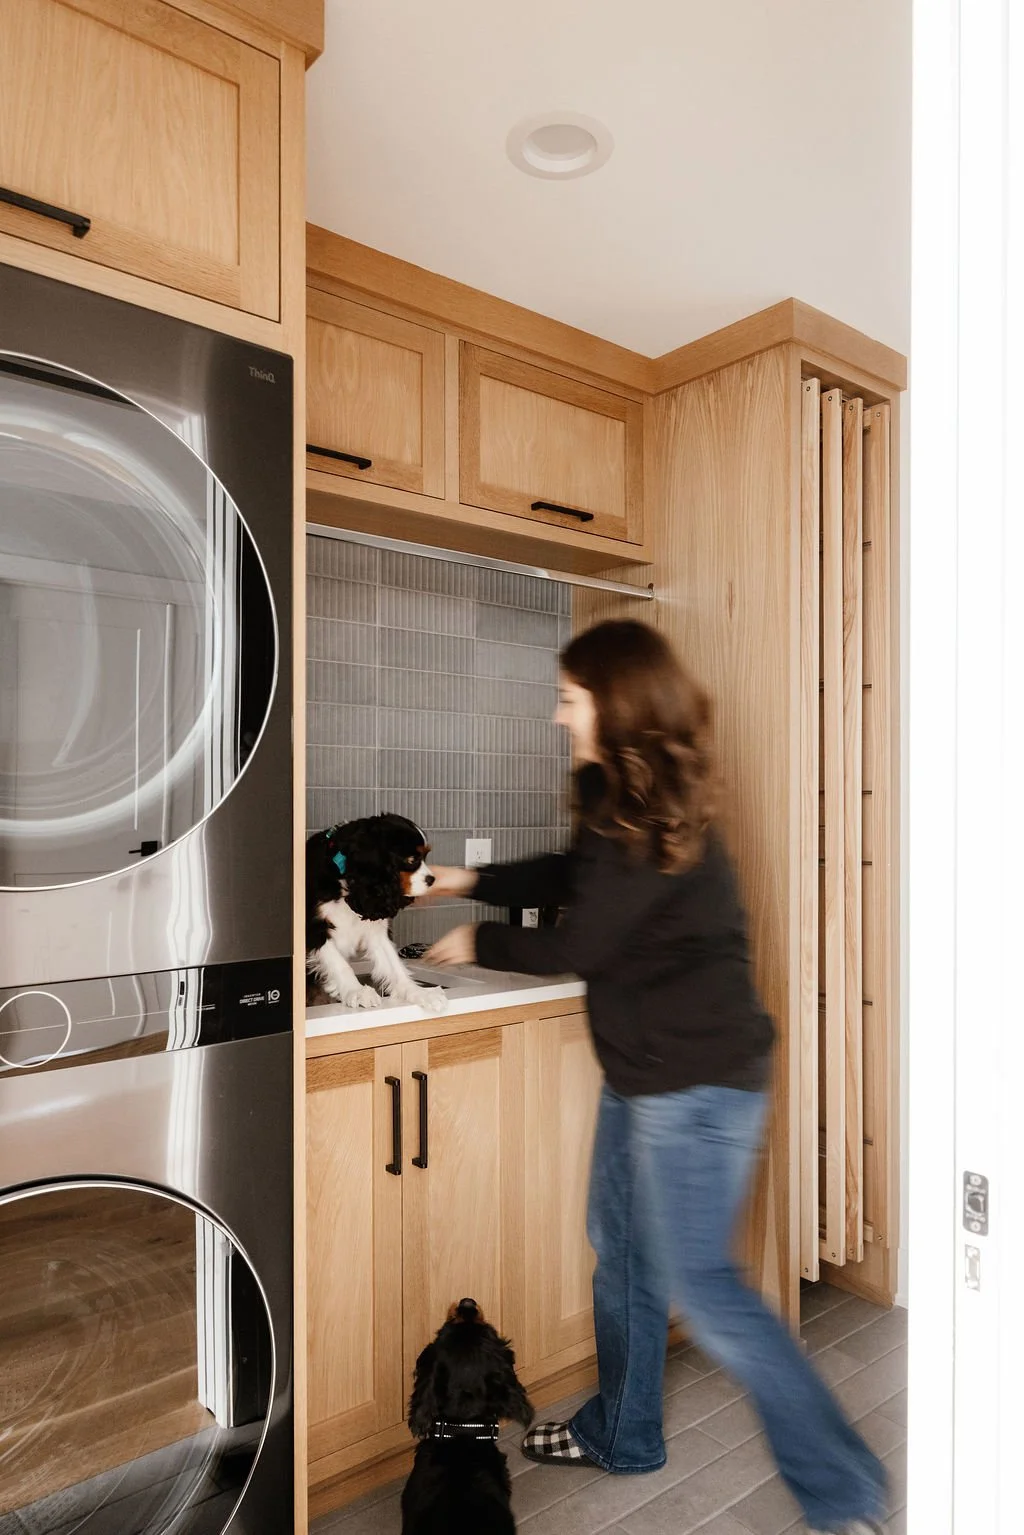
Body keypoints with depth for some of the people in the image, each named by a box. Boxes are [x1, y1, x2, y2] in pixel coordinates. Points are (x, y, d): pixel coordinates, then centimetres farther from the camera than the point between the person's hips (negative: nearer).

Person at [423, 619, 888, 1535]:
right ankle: (622, 1435, 40)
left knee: (701, 1285, 1)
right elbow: (568, 875, 19)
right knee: (621, 1248, 20)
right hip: (645, 1071, 10)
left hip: (697, 1081, -10)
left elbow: (575, 946, -18)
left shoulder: (655, 823, -22)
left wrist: (477, 945, -3)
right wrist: (469, 881, 18)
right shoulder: (623, 798, 6)